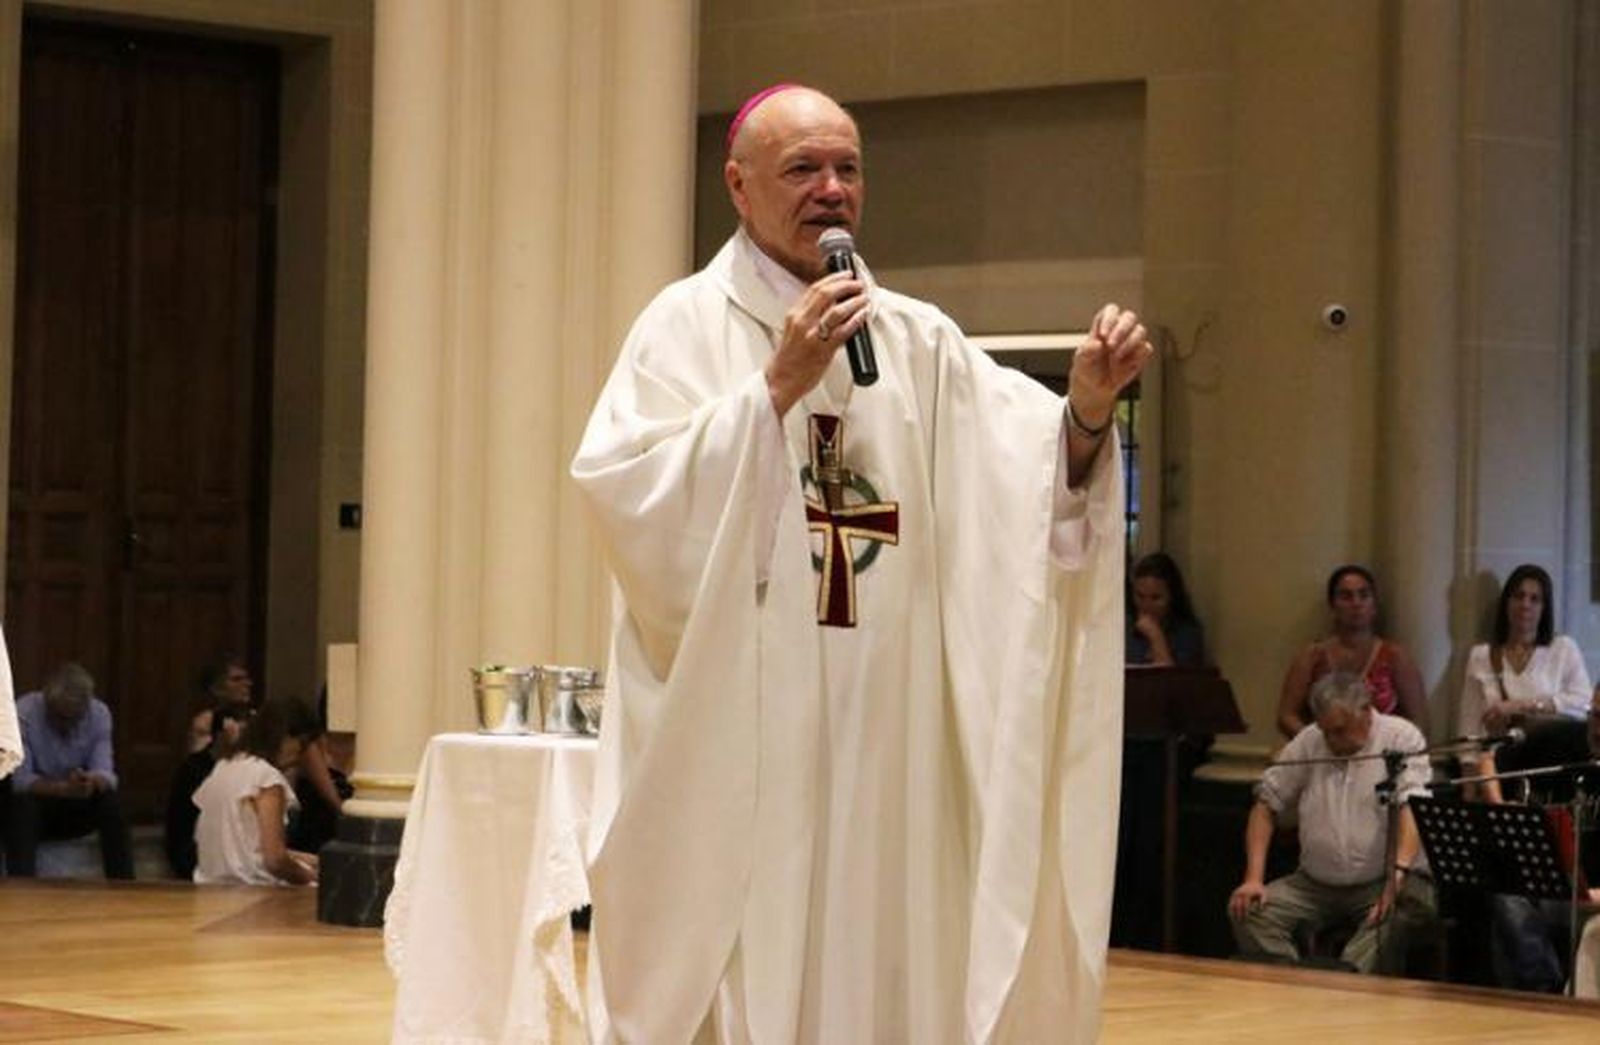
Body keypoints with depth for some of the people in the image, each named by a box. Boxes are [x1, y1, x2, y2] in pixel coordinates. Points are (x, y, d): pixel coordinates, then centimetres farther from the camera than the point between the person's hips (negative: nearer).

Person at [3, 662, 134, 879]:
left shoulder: (100, 714, -12)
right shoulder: (23, 713, -22)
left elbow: (106, 774, -18)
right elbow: (19, 780, -27)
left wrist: (92, 782, -43)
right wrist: (63, 788, -44)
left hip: (77, 811, 3)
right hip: (34, 807, -3)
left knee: (110, 802, -26)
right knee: (22, 803, -35)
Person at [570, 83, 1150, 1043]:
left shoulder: (916, 338, 11)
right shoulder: (687, 326, -1)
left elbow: (1032, 469, -2)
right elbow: (625, 494, -15)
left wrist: (1086, 410, -23)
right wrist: (776, 386, -19)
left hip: (883, 739, 4)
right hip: (731, 737, -4)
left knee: (873, 965, 7)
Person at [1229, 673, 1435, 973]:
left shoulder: (1402, 739, -4)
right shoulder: (1308, 741, 8)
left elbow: (1412, 809, -18)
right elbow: (1266, 804, 11)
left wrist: (1398, 873, -36)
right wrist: (1253, 878, -3)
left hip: (1383, 882, -5)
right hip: (1316, 884, 5)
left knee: (1392, 921, -37)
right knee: (1248, 912, -18)